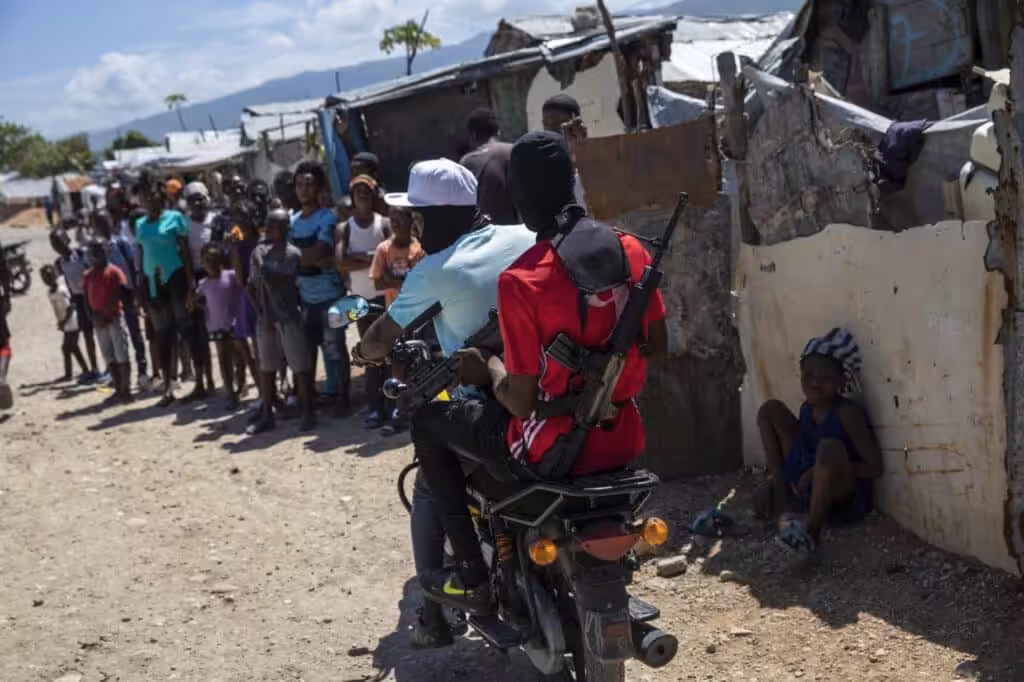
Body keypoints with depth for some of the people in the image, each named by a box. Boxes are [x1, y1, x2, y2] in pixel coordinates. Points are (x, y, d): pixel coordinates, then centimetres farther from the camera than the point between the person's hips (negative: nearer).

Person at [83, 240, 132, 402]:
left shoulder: (114, 271, -4)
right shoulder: (88, 275, 10)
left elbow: (119, 295, -10)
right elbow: (86, 299, 9)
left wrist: (106, 315, -14)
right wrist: (94, 317, -5)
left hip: (114, 318, -5)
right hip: (98, 321, 5)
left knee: (121, 355, -5)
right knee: (109, 357, 8)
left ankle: (126, 389, -2)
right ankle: (118, 389, 14)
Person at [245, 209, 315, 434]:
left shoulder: (292, 254, -8)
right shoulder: (258, 252, 6)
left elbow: (276, 283, -16)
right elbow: (252, 286, 9)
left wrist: (260, 265, -11)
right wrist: (261, 313, 2)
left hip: (289, 319, -5)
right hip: (265, 319, 5)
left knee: (301, 367, -2)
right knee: (266, 368, 10)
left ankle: (308, 414, 4)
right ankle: (266, 415, 18)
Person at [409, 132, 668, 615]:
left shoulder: (521, 280, -19)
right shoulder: (630, 249, -2)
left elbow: (522, 401, -17)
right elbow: (657, 345, 9)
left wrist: (489, 368, 2)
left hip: (554, 449, -6)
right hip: (623, 441, 6)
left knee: (427, 424, 15)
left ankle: (472, 577, 15)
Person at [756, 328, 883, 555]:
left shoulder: (849, 413, -18)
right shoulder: (807, 408, 3)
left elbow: (874, 467, -21)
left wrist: (826, 468, -27)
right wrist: (775, 482, -1)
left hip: (846, 501, -7)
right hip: (806, 492, 7)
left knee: (830, 447, -41)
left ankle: (812, 529, -25)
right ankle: (785, 501, 0)